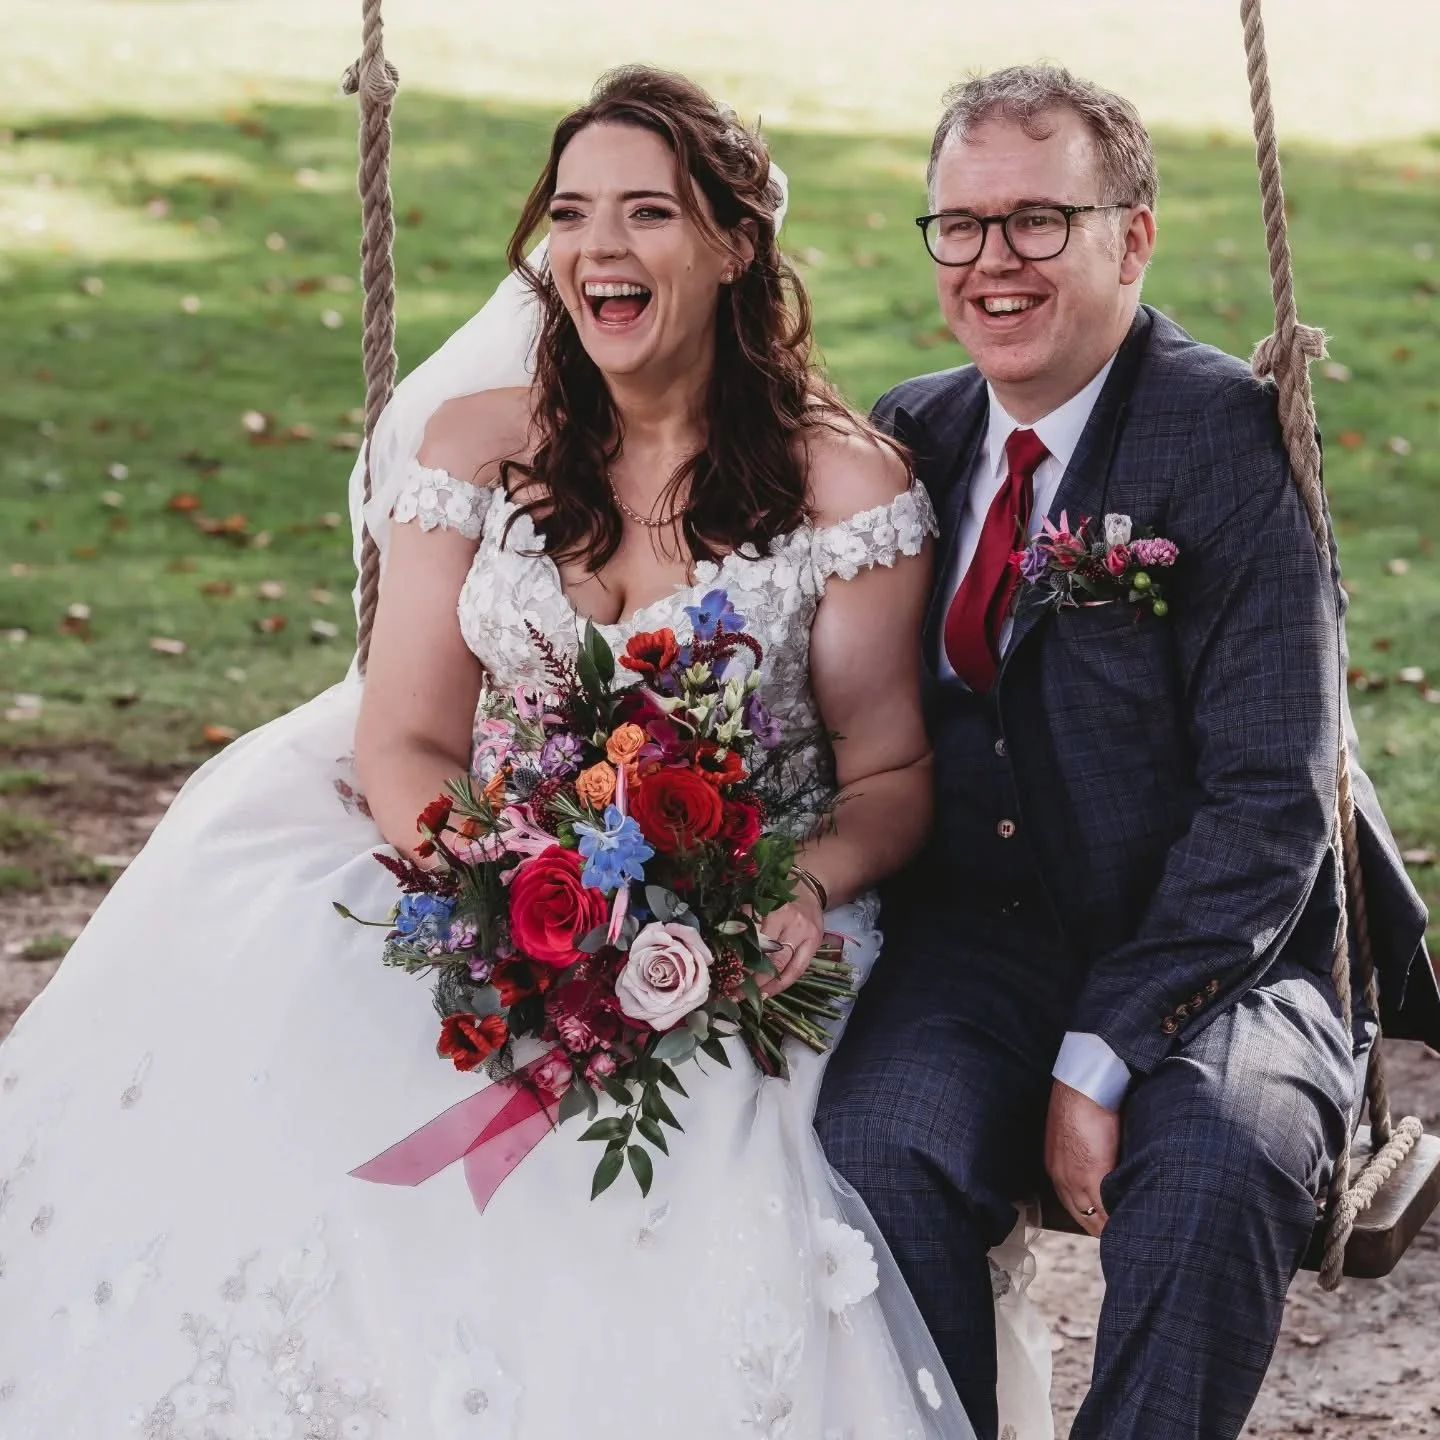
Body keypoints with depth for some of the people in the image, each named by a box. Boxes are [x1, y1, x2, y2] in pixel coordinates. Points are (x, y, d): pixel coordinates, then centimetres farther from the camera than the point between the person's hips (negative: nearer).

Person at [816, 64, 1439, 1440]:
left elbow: (1269, 806, -13)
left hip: (1207, 963, -3)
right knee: (874, 1146, -27)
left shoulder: (1230, 441, -9)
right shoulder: (909, 437, 8)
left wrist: (1103, 1057, -20)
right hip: (975, 951, 4)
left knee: (1213, 1161, -33)